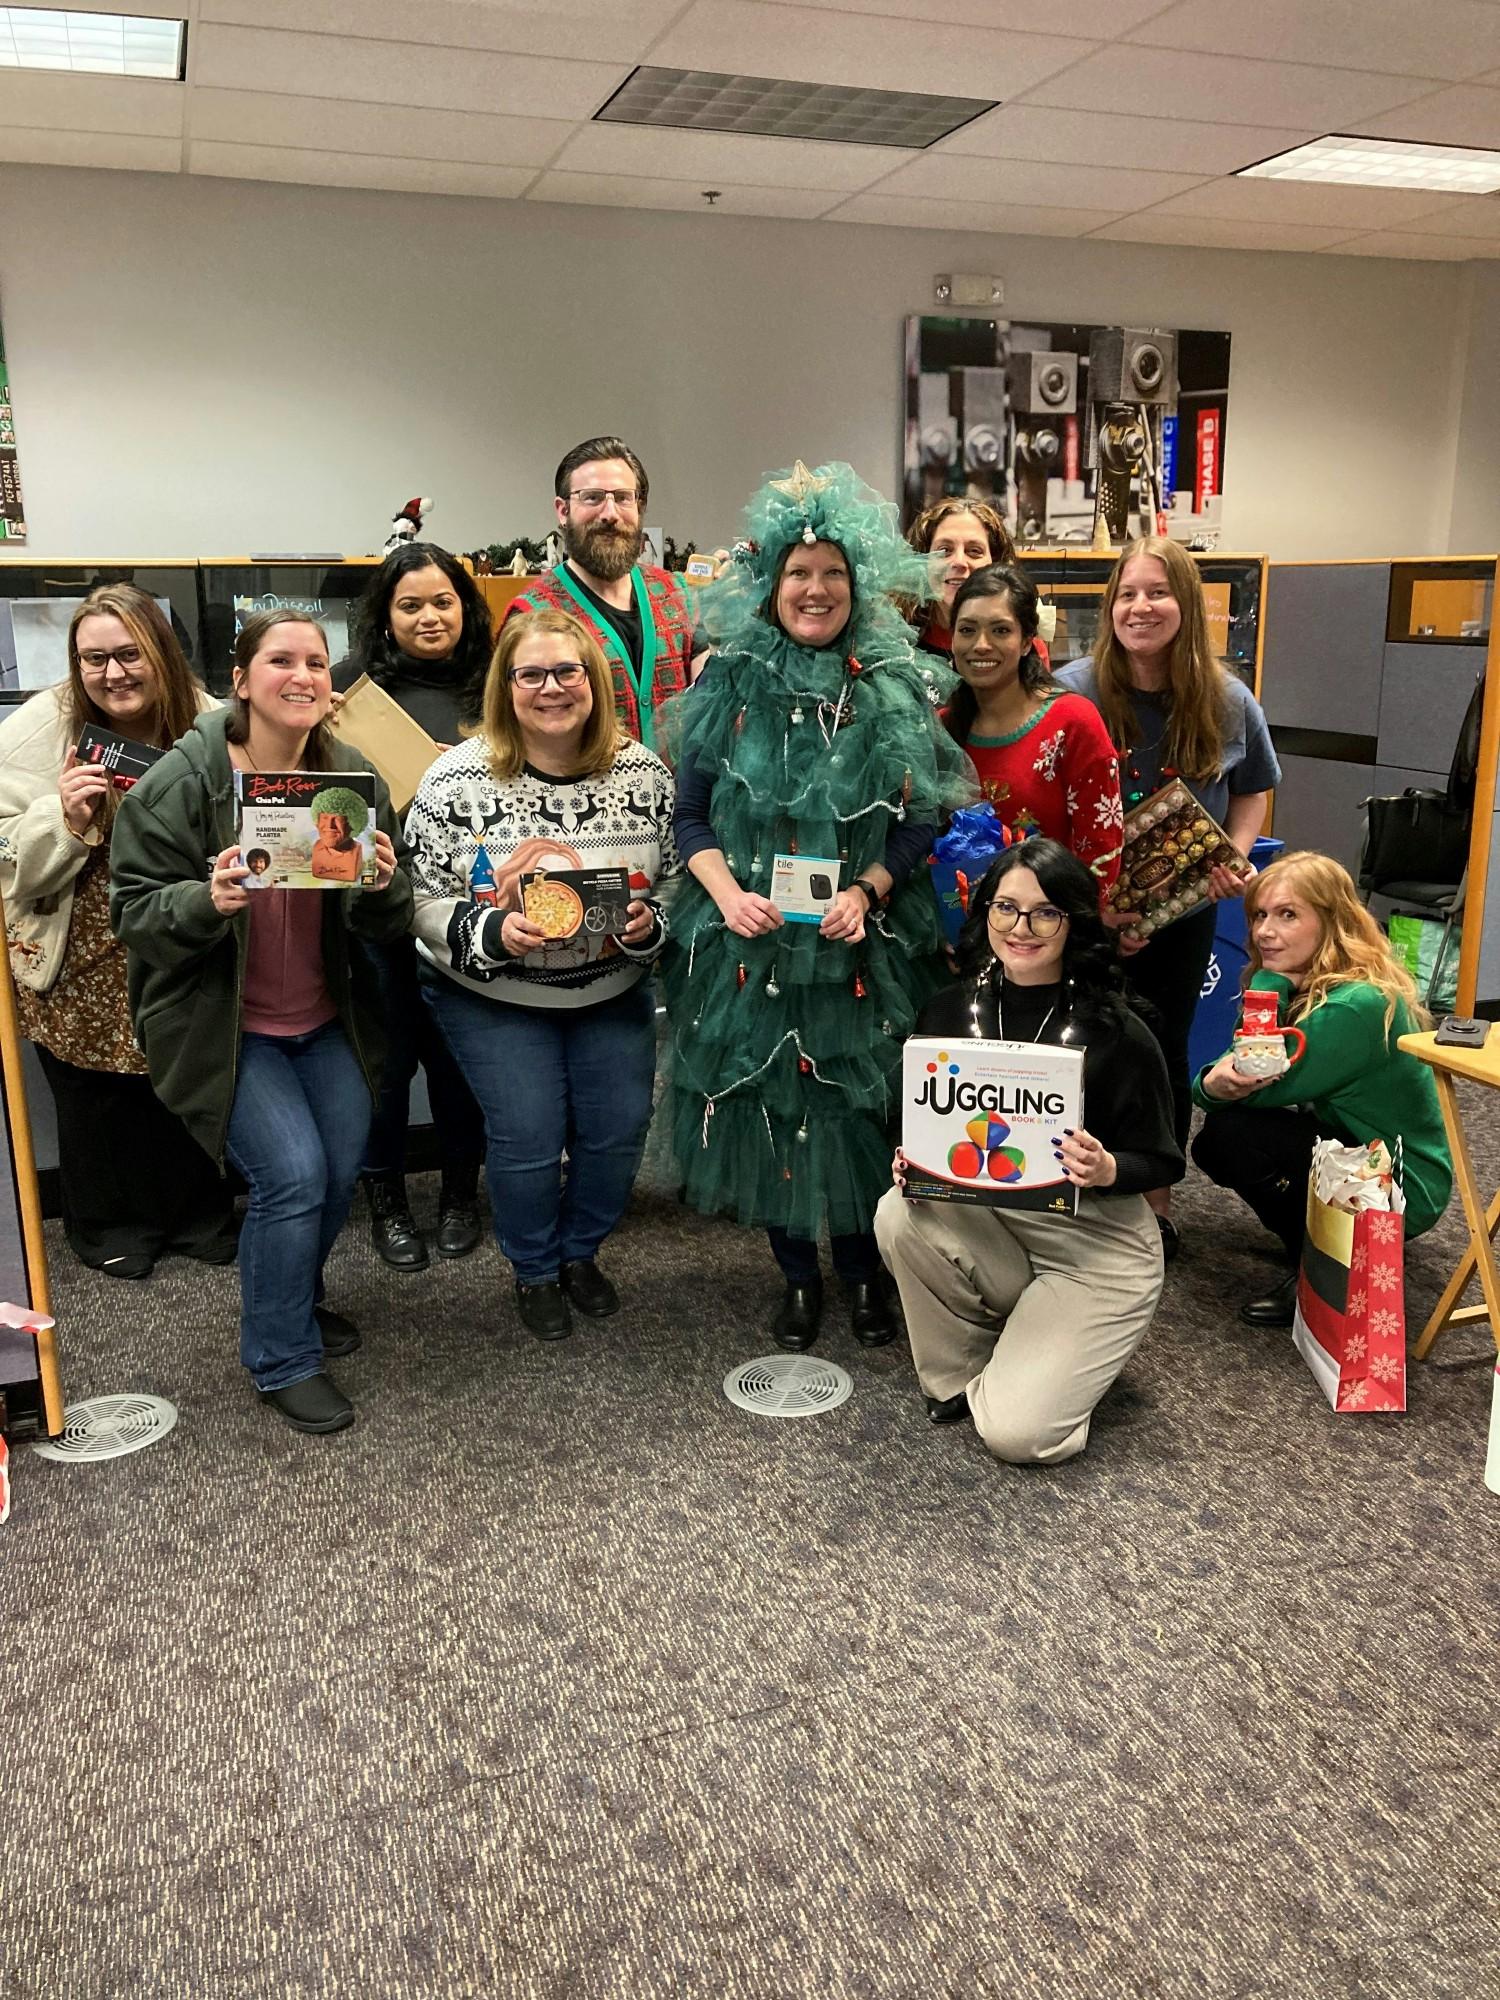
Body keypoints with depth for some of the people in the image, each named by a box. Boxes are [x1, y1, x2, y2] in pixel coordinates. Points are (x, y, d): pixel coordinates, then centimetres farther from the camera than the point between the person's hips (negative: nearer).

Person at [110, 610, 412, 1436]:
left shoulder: (351, 777, -3)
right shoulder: (179, 783, -15)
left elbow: (386, 926, -1)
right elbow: (134, 914, -14)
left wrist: (382, 887, -24)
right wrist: (207, 900, -33)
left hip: (326, 1022, 5)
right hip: (222, 1024, -5)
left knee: (341, 1173, 8)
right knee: (293, 1174, -13)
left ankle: (295, 1298, 40)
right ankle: (282, 1360, 9)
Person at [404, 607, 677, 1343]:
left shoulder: (644, 773, -6)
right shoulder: (456, 781, -14)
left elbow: (677, 883, 3)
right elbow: (427, 903, -10)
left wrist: (649, 922, -18)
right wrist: (496, 931, -27)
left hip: (613, 989, 3)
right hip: (494, 998, -3)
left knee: (620, 1125, 0)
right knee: (529, 1135, -10)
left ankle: (582, 1253, 31)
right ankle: (535, 1271, 21)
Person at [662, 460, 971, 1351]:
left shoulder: (896, 691, 1)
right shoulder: (731, 684, 1)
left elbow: (918, 825, 1)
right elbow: (693, 816, 2)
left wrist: (864, 893, -15)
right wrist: (728, 894, -15)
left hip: (863, 945, 0)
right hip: (750, 941, 0)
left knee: (862, 1103, 6)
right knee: (765, 1101, 7)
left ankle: (864, 1271, 29)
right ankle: (798, 1276, 27)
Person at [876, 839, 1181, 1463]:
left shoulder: (1117, 1033, -15)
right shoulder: (948, 1011, -4)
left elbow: (1162, 1161, -7)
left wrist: (1105, 1169, -29)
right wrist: (911, 1161, -16)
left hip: (1097, 1248, -4)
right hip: (985, 1220, 4)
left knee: (1017, 1433, -18)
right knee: (899, 1216, -28)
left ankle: (1072, 1349, 18)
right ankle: (959, 1374, -1)